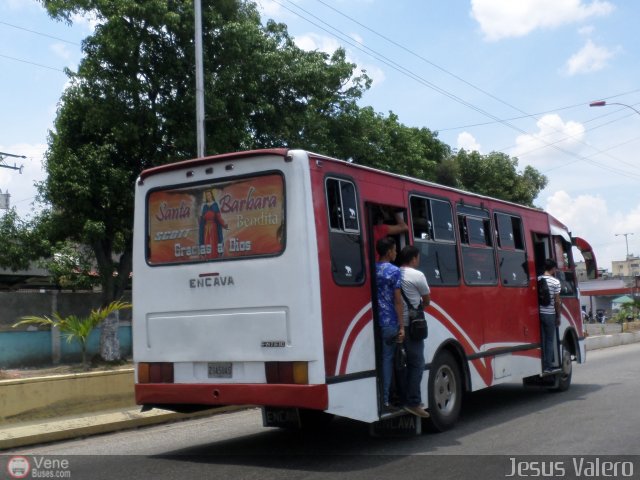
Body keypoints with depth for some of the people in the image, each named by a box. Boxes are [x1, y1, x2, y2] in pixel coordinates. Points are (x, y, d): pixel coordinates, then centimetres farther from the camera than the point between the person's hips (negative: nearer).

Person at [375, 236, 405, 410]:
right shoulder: (394, 271, -8)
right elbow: (397, 300, -11)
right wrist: (402, 326, -8)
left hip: (374, 321, 5)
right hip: (389, 323, -5)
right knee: (387, 359, 1)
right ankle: (384, 400, 4)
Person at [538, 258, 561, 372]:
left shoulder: (537, 280, 2)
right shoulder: (555, 282, -9)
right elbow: (557, 301, -8)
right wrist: (558, 316, 2)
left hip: (539, 313, 4)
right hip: (550, 314, -3)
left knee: (540, 340, 9)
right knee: (549, 341, 5)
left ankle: (541, 366, 11)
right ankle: (548, 367, 5)